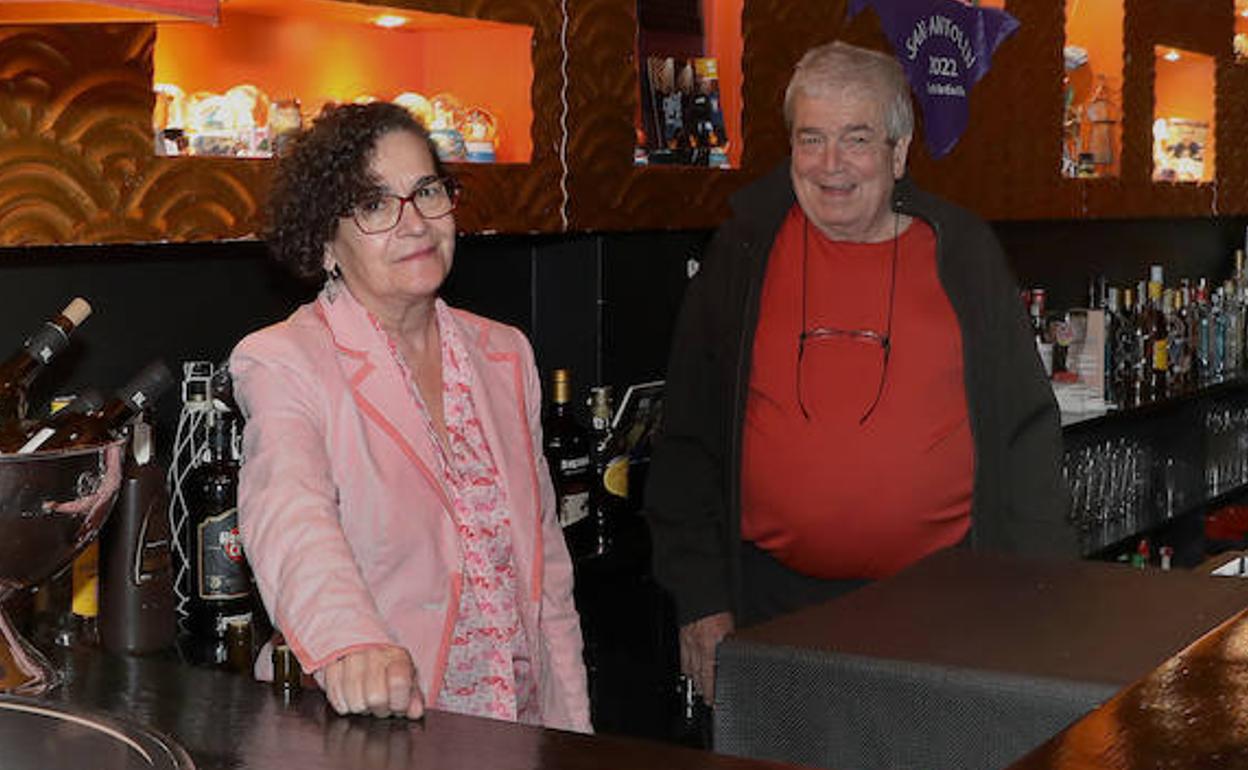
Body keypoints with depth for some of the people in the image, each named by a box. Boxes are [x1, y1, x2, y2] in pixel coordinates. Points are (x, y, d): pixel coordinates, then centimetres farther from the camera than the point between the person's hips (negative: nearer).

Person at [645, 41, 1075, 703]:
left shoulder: (961, 256, 5)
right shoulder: (744, 253, 3)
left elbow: (1025, 440, 7)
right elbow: (689, 439, 5)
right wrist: (701, 600, 0)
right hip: (772, 599, 0)